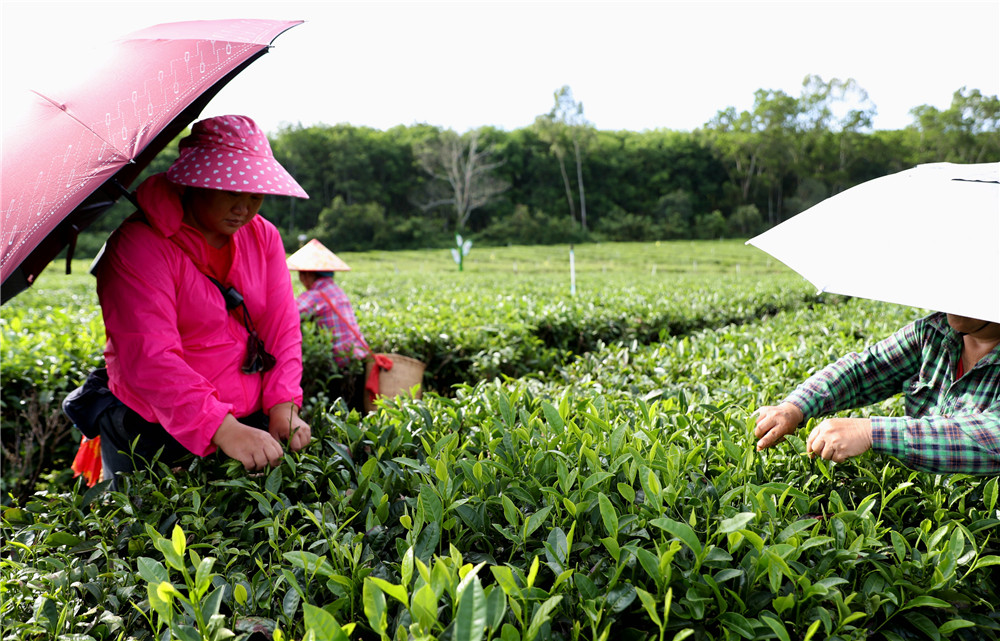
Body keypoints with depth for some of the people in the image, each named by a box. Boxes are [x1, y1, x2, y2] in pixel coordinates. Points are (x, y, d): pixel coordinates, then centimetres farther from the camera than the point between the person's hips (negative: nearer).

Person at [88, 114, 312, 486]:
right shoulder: (140, 247, -17)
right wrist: (223, 428, -37)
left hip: (251, 425, 5)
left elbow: (282, 327, 1)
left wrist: (283, 404, -14)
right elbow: (148, 357, -27)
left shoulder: (263, 237, 3)